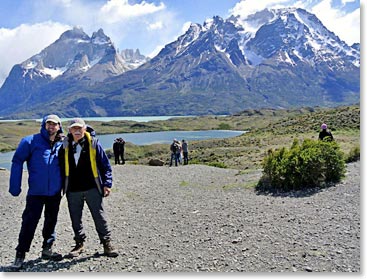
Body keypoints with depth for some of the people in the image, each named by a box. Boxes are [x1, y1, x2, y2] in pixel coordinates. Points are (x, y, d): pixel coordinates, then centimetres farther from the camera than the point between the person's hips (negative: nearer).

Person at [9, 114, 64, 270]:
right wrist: (15, 186, -10)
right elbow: (17, 162, -6)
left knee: (51, 221, 14)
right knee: (29, 222, -3)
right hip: (36, 192, -4)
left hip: (55, 192, 4)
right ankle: (20, 254, 11)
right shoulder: (31, 141, -6)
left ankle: (47, 249, 30)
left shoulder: (62, 145, 5)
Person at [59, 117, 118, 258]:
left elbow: (105, 165, 0)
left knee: (100, 217, 2)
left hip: (92, 188, -3)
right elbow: (62, 166, 14)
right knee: (75, 219, 11)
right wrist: (62, 186, 11)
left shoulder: (93, 143, -1)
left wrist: (107, 184, -5)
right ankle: (79, 244, 28)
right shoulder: (65, 145, 6)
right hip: (73, 190, 3)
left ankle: (107, 244, 15)